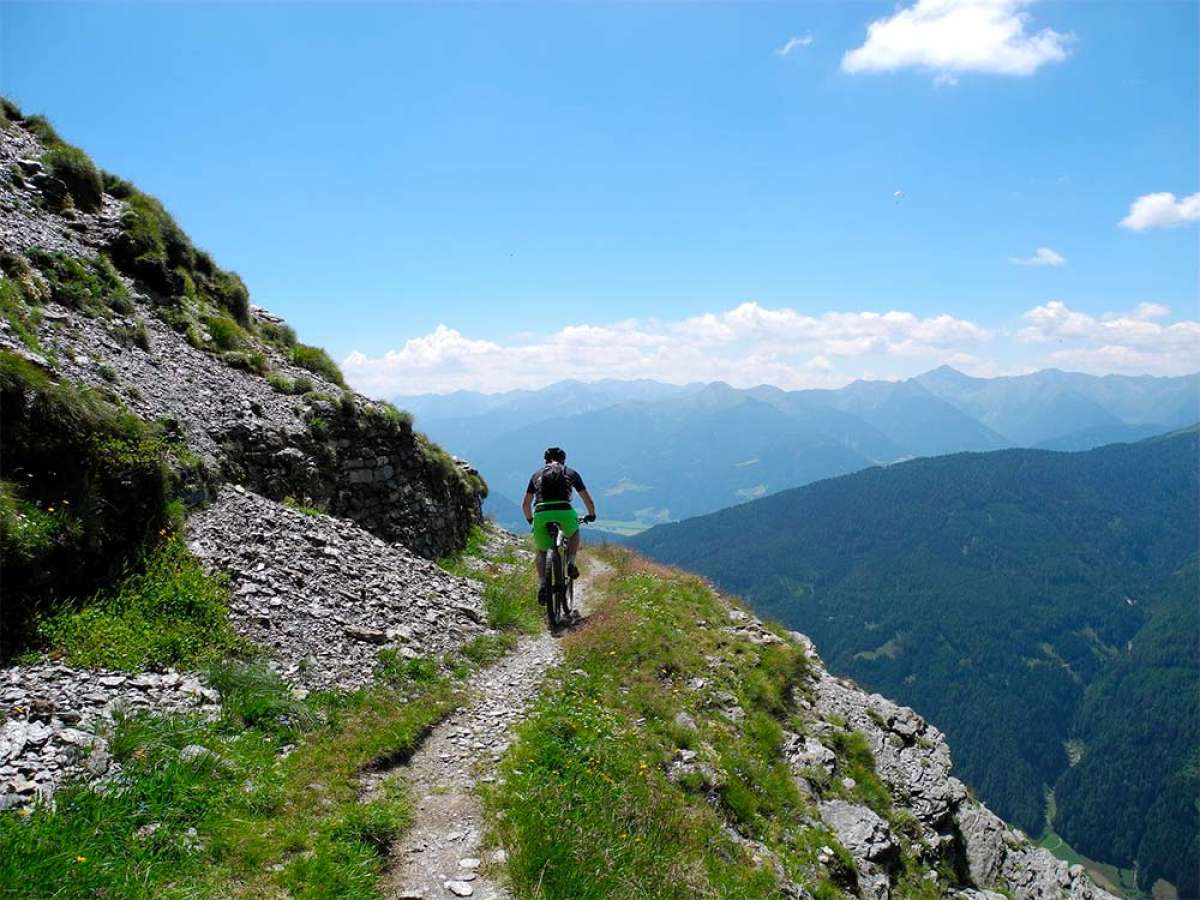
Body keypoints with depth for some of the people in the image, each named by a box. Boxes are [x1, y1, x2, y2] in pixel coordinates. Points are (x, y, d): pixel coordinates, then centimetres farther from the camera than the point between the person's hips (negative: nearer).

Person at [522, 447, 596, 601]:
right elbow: (589, 501, 25)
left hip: (541, 514, 1)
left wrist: (530, 519, 48)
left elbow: (525, 504, 30)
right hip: (564, 512, -1)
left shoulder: (537, 474, 26)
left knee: (541, 552, 21)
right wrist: (591, 515, 44)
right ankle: (571, 563, 14)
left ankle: (542, 584, 2)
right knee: (574, 533, 33)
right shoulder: (570, 473, 23)